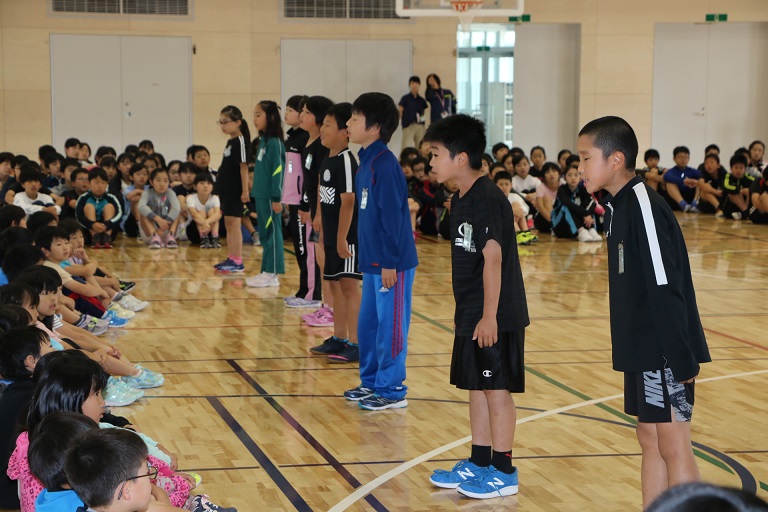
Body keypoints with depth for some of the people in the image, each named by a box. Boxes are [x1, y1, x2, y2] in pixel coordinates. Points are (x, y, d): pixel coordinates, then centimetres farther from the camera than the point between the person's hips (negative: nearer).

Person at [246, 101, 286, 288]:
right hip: (261, 195, 9)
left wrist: (276, 198, -18)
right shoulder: (263, 140, 12)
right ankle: (267, 271, 19)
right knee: (265, 235, 12)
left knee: (272, 233, -2)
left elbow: (278, 171, -16)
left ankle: (272, 274, 2)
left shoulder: (274, 142, -13)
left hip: (270, 196, -9)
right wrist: (255, 192, 17)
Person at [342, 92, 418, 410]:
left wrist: (390, 262, -18)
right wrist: (368, 258, 17)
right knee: (367, 324, 17)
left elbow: (393, 215, -19)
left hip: (391, 264, -9)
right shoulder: (366, 162, 11)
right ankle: (371, 382, 29)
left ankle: (391, 391, 8)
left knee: (390, 327, -1)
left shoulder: (385, 164, -17)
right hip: (373, 261, 9)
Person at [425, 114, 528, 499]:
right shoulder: (461, 200, 10)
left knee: (497, 389, -1)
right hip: (470, 315, 9)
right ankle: (479, 463, 25)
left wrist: (489, 316, -22)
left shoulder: (487, 200, -18)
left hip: (495, 317, -9)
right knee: (475, 386, 14)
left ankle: (504, 472, 8)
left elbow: (493, 258, -21)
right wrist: (469, 314, 16)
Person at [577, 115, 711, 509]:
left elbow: (667, 289, -21)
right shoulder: (617, 206, 9)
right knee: (649, 440, 15)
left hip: (665, 352, -9)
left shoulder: (644, 206, -19)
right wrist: (631, 346, 16)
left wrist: (681, 358, -21)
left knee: (673, 446, -2)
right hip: (642, 349, 9)